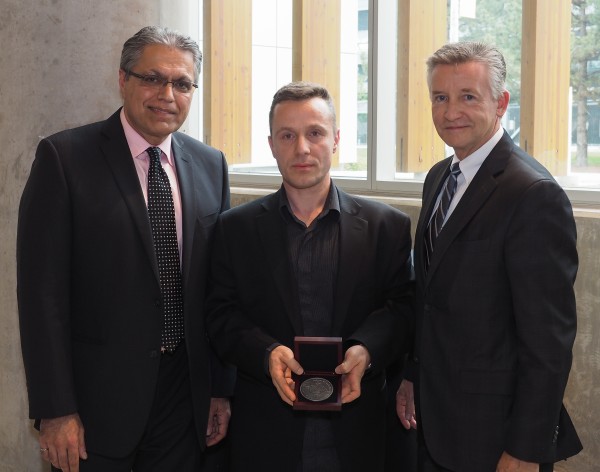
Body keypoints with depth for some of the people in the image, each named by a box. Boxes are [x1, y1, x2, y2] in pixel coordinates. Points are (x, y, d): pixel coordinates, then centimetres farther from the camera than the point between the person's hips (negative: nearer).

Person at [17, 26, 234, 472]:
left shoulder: (211, 164, 6)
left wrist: (222, 388, 8)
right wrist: (55, 410, -13)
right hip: (97, 396, -4)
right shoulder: (64, 156, -8)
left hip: (186, 389, 4)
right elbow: (42, 290, -10)